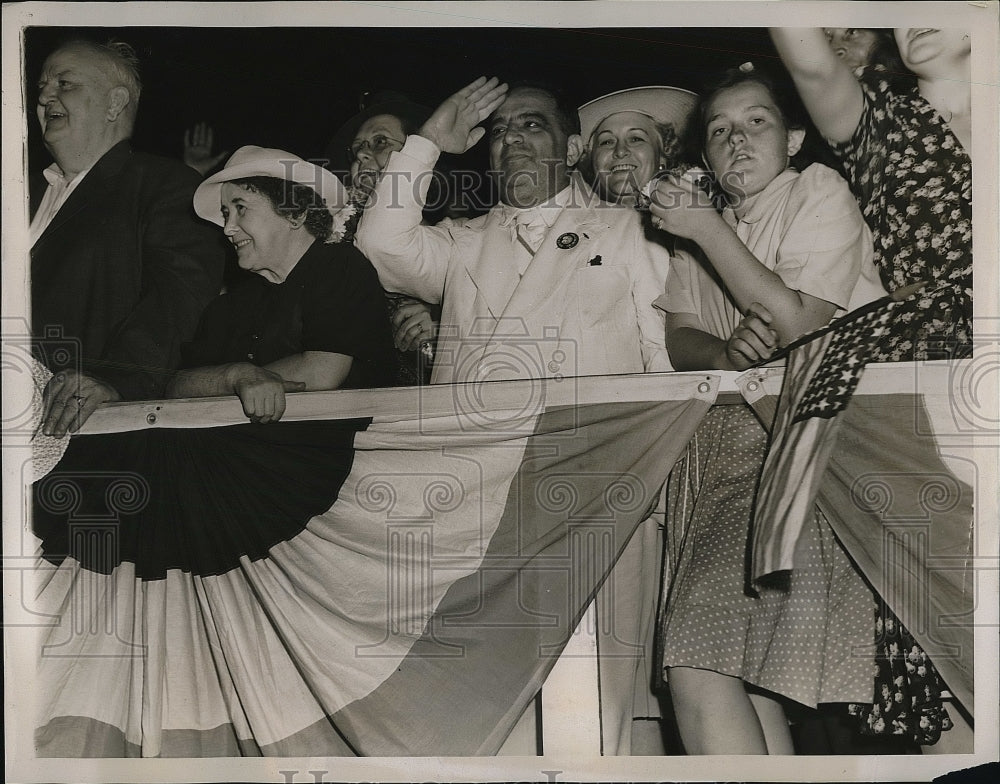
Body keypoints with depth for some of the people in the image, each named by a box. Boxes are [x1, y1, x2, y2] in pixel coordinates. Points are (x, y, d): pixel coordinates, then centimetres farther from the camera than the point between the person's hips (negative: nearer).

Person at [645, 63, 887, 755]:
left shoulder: (821, 192, 5)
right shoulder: (705, 222, 25)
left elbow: (797, 323, -9)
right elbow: (681, 339, 12)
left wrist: (708, 231, -8)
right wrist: (725, 354, -11)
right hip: (722, 451, 7)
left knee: (696, 660, -20)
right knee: (737, 666, -6)